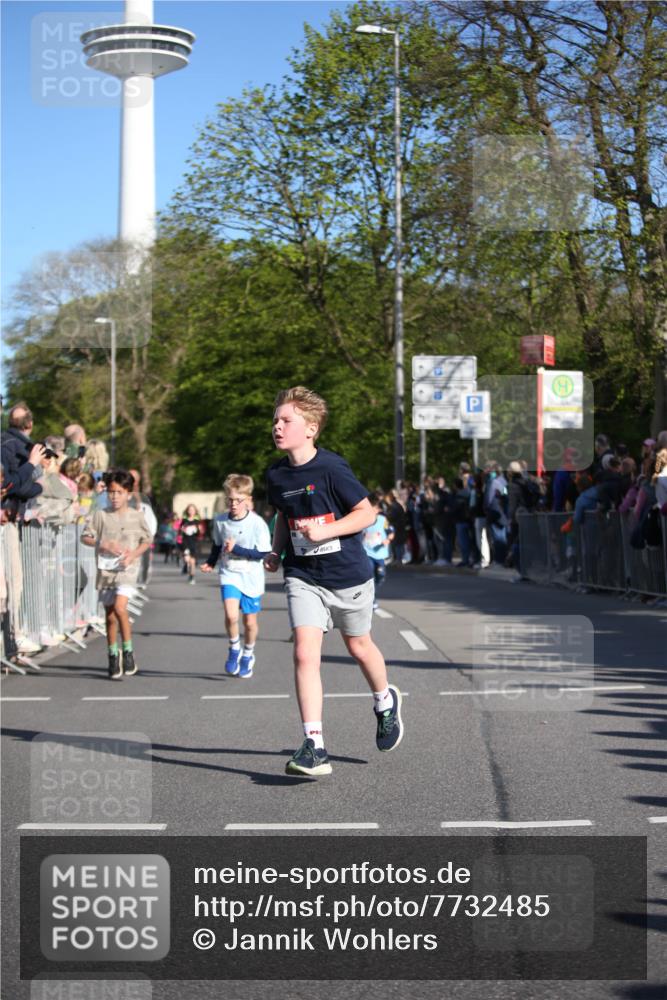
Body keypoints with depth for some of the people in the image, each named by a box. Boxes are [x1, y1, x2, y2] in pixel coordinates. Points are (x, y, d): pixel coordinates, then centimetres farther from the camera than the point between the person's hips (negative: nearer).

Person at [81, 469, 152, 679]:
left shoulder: (137, 516, 2)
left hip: (127, 568, -2)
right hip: (106, 569, 2)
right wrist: (104, 545, -11)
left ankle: (128, 650, -5)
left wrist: (134, 554, -7)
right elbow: (86, 537, 5)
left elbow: (147, 540, 11)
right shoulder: (100, 516, 2)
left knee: (119, 607, -21)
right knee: (110, 615, 8)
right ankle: (113, 656, 22)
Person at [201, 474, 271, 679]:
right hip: (229, 574, 1)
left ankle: (248, 655, 34)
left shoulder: (257, 523, -15)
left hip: (251, 577, -1)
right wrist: (210, 563, 0)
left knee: (250, 621, 9)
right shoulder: (220, 521, -2)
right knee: (231, 615, -20)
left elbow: (262, 553, -15)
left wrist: (236, 549, -22)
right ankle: (234, 649, 6)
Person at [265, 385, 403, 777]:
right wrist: (277, 552, 5)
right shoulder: (277, 475, 0)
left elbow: (367, 513, -13)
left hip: (348, 573, -3)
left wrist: (325, 531, -23)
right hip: (303, 576, 3)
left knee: (359, 646, 16)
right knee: (305, 654, -12)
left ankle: (385, 701, 49)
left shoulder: (331, 468, -18)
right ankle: (314, 747, -12)